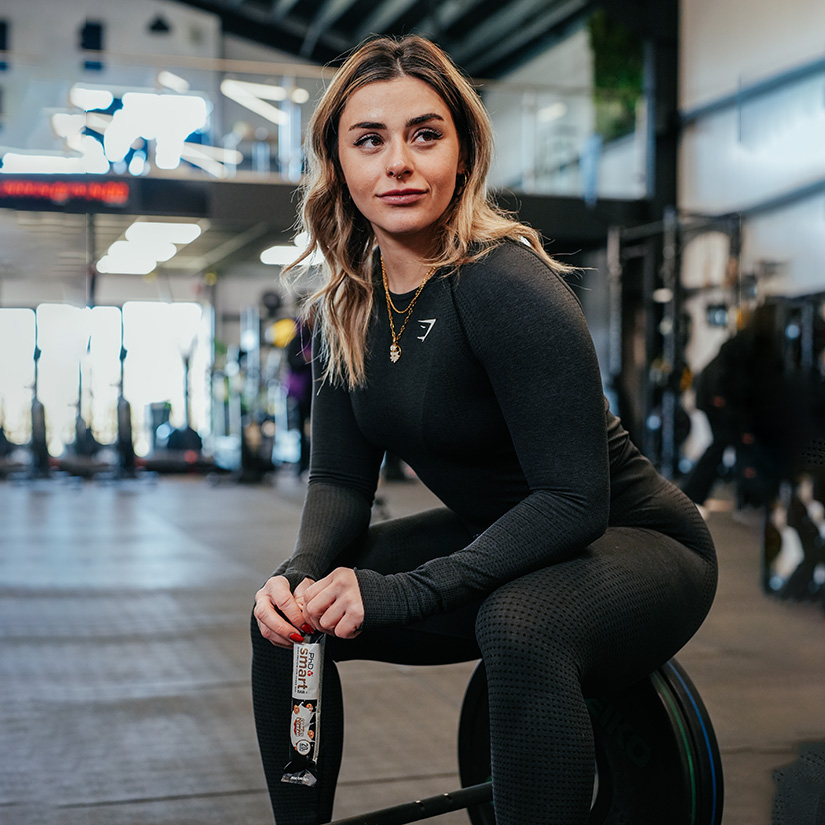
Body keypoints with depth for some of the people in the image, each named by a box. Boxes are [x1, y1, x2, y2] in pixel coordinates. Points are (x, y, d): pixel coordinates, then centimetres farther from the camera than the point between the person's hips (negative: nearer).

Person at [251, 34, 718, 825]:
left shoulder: (504, 286, -26)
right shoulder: (346, 308, -3)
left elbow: (574, 498, -27)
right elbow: (340, 476, 1)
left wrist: (401, 592, -31)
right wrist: (301, 576, -20)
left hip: (631, 544, -7)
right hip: (496, 544, 7)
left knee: (519, 626, -38)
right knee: (284, 616, -1)